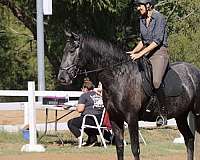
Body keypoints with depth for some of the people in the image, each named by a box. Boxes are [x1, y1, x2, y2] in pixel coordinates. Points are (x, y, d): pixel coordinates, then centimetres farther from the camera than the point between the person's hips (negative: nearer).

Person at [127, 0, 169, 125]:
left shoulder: (159, 18, -9)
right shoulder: (142, 19, 14)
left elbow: (157, 41, -16)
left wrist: (140, 53, -20)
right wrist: (133, 52, 7)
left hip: (160, 53, -8)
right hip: (146, 54, 8)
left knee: (155, 82, -26)